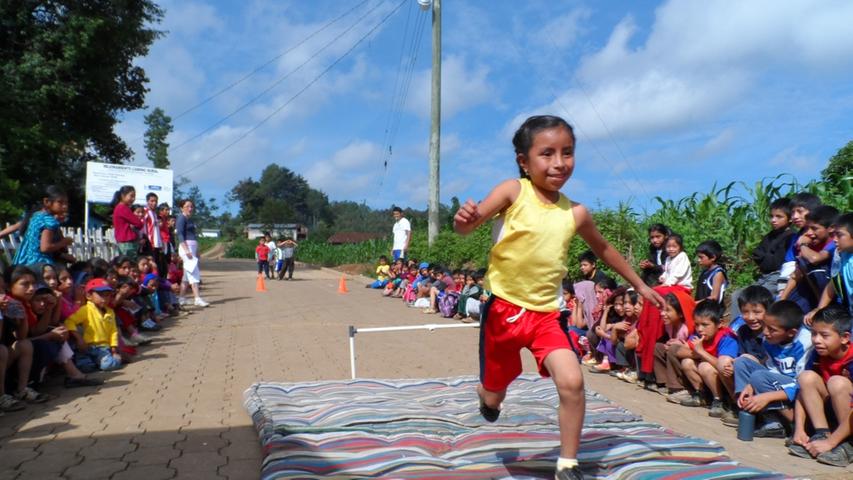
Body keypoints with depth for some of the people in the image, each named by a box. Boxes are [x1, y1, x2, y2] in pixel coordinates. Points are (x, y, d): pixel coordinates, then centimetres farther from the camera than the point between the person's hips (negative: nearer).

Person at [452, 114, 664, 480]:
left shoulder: (576, 213, 1)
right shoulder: (513, 192, -10)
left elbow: (603, 250, 19)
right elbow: (468, 226, -18)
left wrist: (639, 285, 25)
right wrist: (463, 219, -42)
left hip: (545, 314, 2)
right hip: (503, 309, -2)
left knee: (572, 382, -18)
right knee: (494, 396, 12)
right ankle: (486, 394, 52)